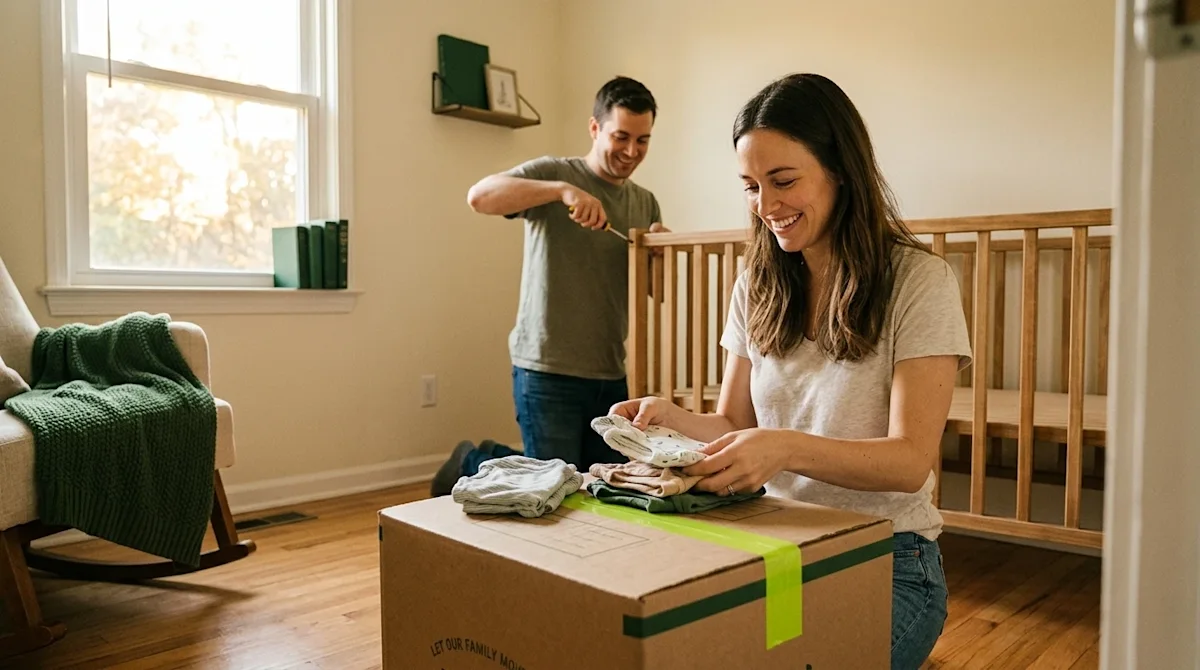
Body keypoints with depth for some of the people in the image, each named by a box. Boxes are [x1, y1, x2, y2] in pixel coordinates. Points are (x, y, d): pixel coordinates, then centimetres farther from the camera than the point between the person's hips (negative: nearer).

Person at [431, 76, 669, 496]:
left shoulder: (646, 203, 12)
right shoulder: (553, 174, -5)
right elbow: (479, 197, -22)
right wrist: (562, 189, -30)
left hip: (611, 374, 6)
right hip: (547, 370, -6)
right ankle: (471, 462, 26)